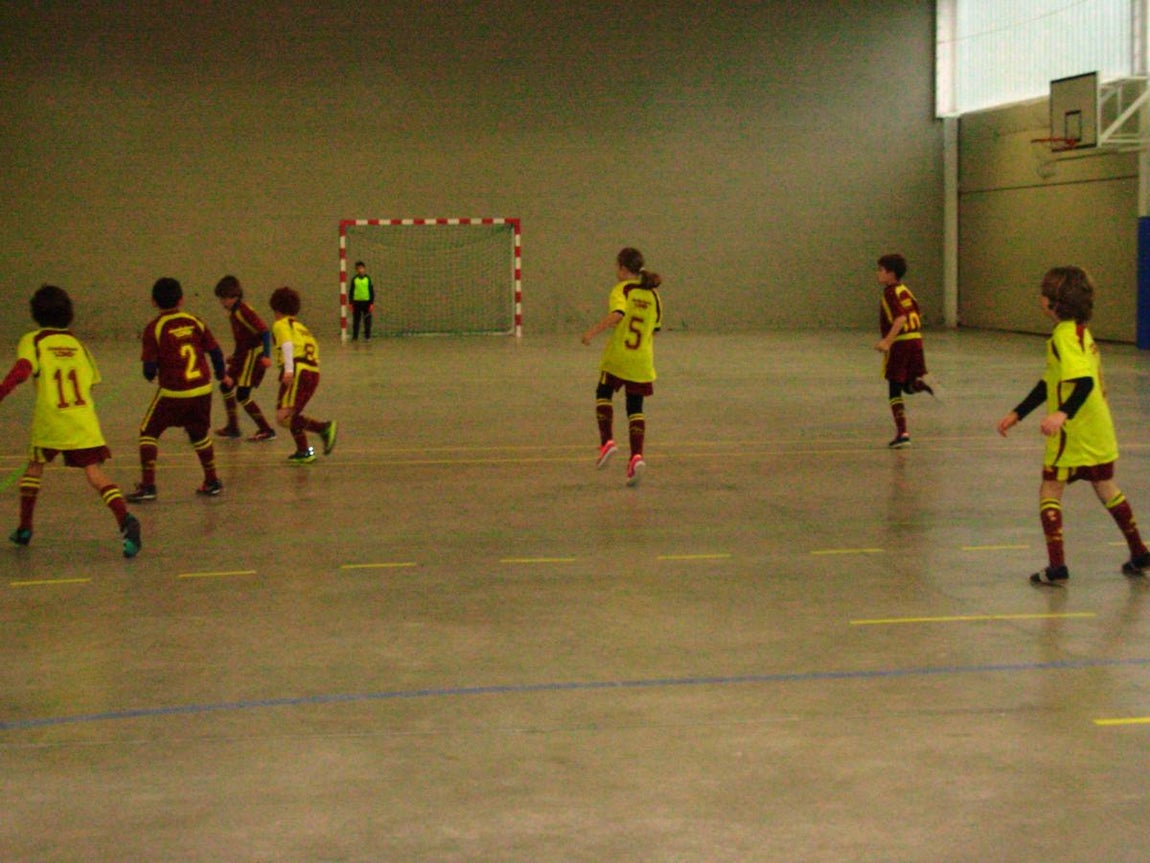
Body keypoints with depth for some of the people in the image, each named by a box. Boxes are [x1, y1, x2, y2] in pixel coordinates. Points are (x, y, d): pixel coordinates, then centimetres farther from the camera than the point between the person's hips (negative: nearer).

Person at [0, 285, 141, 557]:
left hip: (49, 420, -2)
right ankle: (125, 519, -31)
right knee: (94, 472, -7)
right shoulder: (77, 343, 15)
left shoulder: (32, 341, 2)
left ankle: (24, 528, 27)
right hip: (84, 419, 2)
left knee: (35, 466, 22)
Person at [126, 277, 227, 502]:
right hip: (202, 389, 4)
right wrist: (222, 376, 23)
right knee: (200, 434, 22)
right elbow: (215, 351, 6)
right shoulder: (195, 322, 4)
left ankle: (148, 485, 0)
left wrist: (151, 376, 14)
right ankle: (212, 481, 28)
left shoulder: (154, 328, -7)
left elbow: (150, 367, -10)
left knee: (148, 432, 9)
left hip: (172, 392, -4)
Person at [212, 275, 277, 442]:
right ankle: (233, 427, 28)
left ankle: (266, 431, -6)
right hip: (243, 354, 10)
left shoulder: (244, 311, -20)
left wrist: (266, 355, -32)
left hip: (254, 354, -10)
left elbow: (264, 331, -26)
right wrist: (235, 355, 24)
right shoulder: (233, 312, 9)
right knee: (226, 386, 17)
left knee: (242, 395, -11)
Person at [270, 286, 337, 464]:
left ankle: (324, 428, -19)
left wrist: (288, 370, -24)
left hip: (298, 372, -8)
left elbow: (287, 345, -12)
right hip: (313, 372, 8)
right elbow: (314, 347, 23)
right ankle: (303, 452, 12)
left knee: (283, 417, -12)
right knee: (291, 415, 18)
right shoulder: (301, 326, 28)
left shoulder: (281, 324, 6)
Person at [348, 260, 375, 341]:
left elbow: (372, 291, 5)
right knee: (356, 321, 3)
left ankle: (367, 337, 7)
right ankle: (355, 337, 8)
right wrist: (351, 303, 1)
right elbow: (351, 291, 7)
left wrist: (372, 303, -1)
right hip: (356, 302, 0)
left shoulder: (368, 279, 2)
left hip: (366, 302, 0)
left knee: (367, 321, 1)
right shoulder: (354, 279, 3)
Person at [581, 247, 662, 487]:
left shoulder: (622, 289, -8)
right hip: (642, 360, 4)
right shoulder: (653, 295, 8)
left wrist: (593, 331, -27)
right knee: (635, 408, 8)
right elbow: (655, 329, 13)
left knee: (603, 395, 18)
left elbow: (617, 314, -27)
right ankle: (636, 456, -6)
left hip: (618, 356, -4)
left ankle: (607, 441, 2)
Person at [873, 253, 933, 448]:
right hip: (916, 339, 8)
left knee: (894, 390, 1)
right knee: (908, 385, 19)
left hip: (899, 344, -8)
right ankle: (918, 383, -16)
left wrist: (887, 341, -29)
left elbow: (901, 318, -23)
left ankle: (902, 433, -3)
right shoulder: (905, 291, 13)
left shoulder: (890, 293, -11)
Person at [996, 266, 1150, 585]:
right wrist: (1017, 414, 17)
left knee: (1049, 492, 0)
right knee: (1106, 490, 22)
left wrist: (1063, 414, -46)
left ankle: (1057, 567, -3)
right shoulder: (1080, 332, 12)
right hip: (1099, 433, 9)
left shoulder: (1065, 336, -18)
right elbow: (1049, 382, 16)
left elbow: (1084, 381, -31)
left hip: (1074, 435, -9)